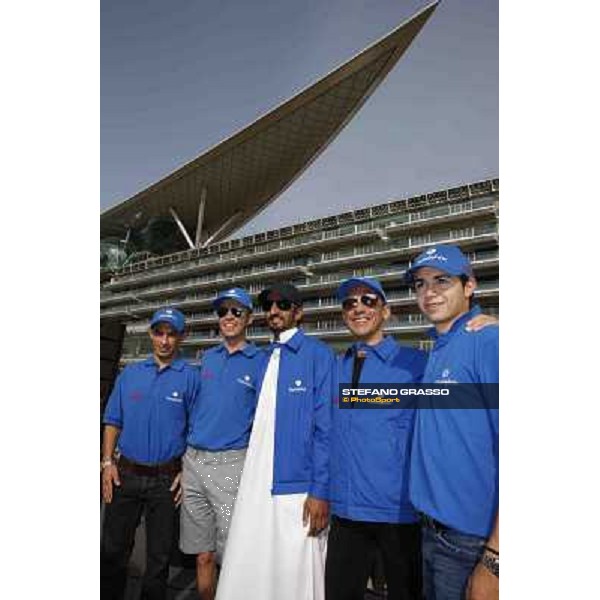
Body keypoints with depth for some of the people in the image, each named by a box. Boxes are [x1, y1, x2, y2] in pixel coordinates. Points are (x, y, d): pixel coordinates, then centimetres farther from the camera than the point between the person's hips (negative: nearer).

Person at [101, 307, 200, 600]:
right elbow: (113, 421, 8)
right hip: (125, 474, 3)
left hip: (166, 479, -2)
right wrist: (107, 462, -1)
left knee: (159, 555, 12)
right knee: (113, 549, 15)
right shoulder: (129, 373, 5)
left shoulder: (191, 377, -5)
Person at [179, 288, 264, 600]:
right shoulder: (207, 358, 11)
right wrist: (187, 458, 15)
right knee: (203, 555, 15)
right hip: (193, 461, 5)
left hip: (231, 463, -4)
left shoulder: (261, 362, -4)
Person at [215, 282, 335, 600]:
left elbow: (325, 427, -11)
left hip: (297, 489, -6)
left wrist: (320, 490, -15)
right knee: (245, 574, 14)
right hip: (254, 487, 6)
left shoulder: (318, 354, -7)